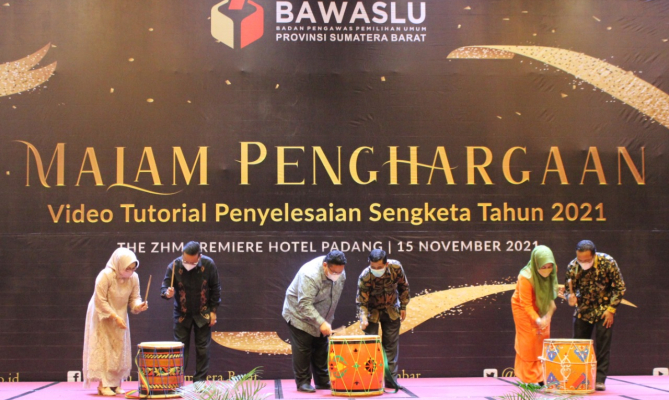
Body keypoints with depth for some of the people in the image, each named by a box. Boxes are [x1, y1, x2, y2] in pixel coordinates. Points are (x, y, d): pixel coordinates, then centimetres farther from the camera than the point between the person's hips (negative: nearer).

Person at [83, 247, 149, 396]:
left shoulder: (133, 278, -10)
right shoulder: (105, 276, -25)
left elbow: (134, 298, -3)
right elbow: (100, 301, -23)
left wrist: (139, 305, -26)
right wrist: (115, 317, -27)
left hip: (120, 318, 6)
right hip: (102, 318, -6)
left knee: (119, 350, 6)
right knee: (103, 349, -7)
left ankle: (115, 384, 13)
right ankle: (103, 385, -5)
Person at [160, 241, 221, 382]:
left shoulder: (208, 264, -16)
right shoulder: (174, 266, -18)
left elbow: (215, 289, -5)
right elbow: (164, 287, -14)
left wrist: (213, 311, -4)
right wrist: (167, 293, -38)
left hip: (203, 313, 0)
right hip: (182, 314, 0)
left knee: (203, 348, 4)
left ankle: (200, 381, 13)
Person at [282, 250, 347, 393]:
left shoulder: (340, 274, -10)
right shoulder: (310, 275, -34)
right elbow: (305, 304, -37)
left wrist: (327, 321, 10)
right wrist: (321, 323, -41)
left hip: (321, 318, 7)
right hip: (300, 316, -7)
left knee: (321, 350, 9)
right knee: (302, 350, -5)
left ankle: (322, 381, 16)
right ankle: (303, 382, 3)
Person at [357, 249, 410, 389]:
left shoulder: (396, 267, -23)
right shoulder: (365, 276, -30)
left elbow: (403, 286, -4)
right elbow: (361, 301, -25)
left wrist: (403, 307, -1)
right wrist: (363, 318, -41)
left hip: (391, 310, 2)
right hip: (372, 311, -2)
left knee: (391, 344, 4)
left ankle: (391, 379, 9)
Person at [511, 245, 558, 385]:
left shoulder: (552, 271, -16)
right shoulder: (526, 277, -33)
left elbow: (551, 294, 1)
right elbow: (526, 304, -27)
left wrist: (548, 315, -7)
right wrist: (537, 320, -37)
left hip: (541, 307, 5)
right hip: (523, 308, -5)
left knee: (543, 337, 4)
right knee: (529, 342, -6)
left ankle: (541, 377, 12)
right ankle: (529, 379, 1)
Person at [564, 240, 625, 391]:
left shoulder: (608, 262, -21)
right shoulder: (573, 266, -16)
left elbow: (619, 287, -10)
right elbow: (568, 288, -5)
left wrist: (611, 309, -14)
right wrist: (570, 297, -28)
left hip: (604, 309, -2)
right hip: (582, 309, 2)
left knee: (602, 344, -6)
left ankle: (600, 379, 0)